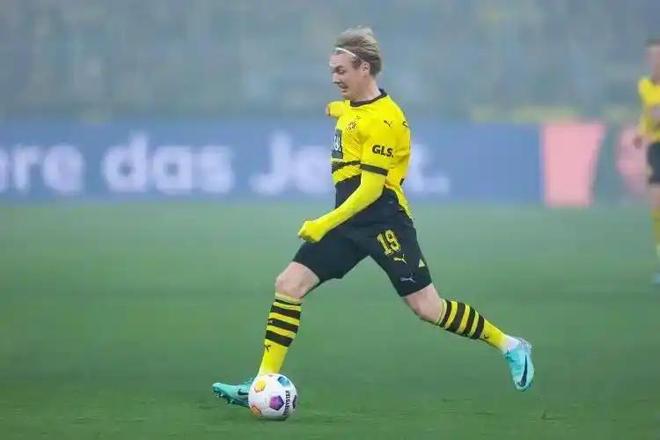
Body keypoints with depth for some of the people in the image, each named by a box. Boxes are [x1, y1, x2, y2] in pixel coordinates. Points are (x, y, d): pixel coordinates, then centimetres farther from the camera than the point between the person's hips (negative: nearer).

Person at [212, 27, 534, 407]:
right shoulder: (350, 107, 8)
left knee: (427, 307, -6)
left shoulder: (382, 120, -18)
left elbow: (371, 189, -22)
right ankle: (265, 381, -3)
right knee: (289, 284, -4)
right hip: (348, 219, 9)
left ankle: (509, 346, 12)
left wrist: (325, 224, -22)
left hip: (382, 222, -9)